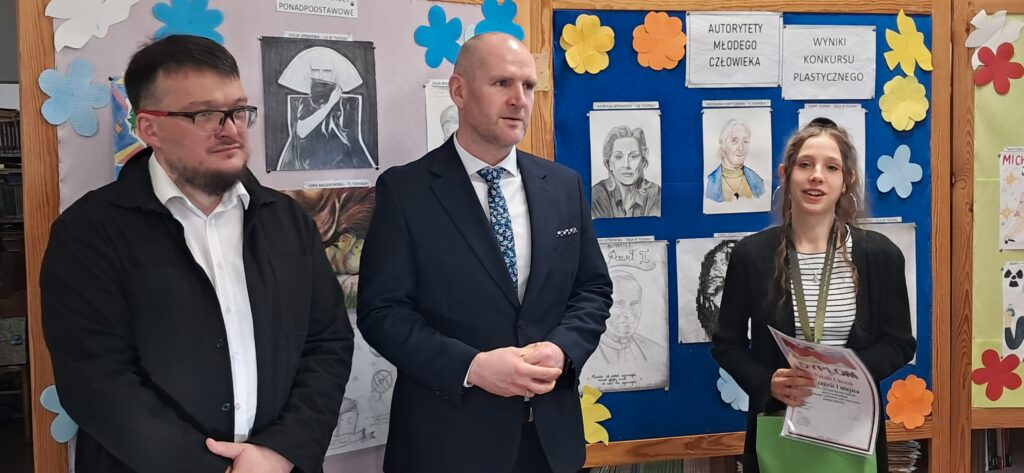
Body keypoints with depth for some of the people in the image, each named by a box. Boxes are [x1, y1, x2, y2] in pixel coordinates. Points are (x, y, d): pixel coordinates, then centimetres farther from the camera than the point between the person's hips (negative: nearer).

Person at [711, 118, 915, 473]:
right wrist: (767, 383, -17)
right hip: (777, 425, 0)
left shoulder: (880, 254, -3)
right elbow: (727, 344, 1)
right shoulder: (750, 254, -5)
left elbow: (899, 343, 2)